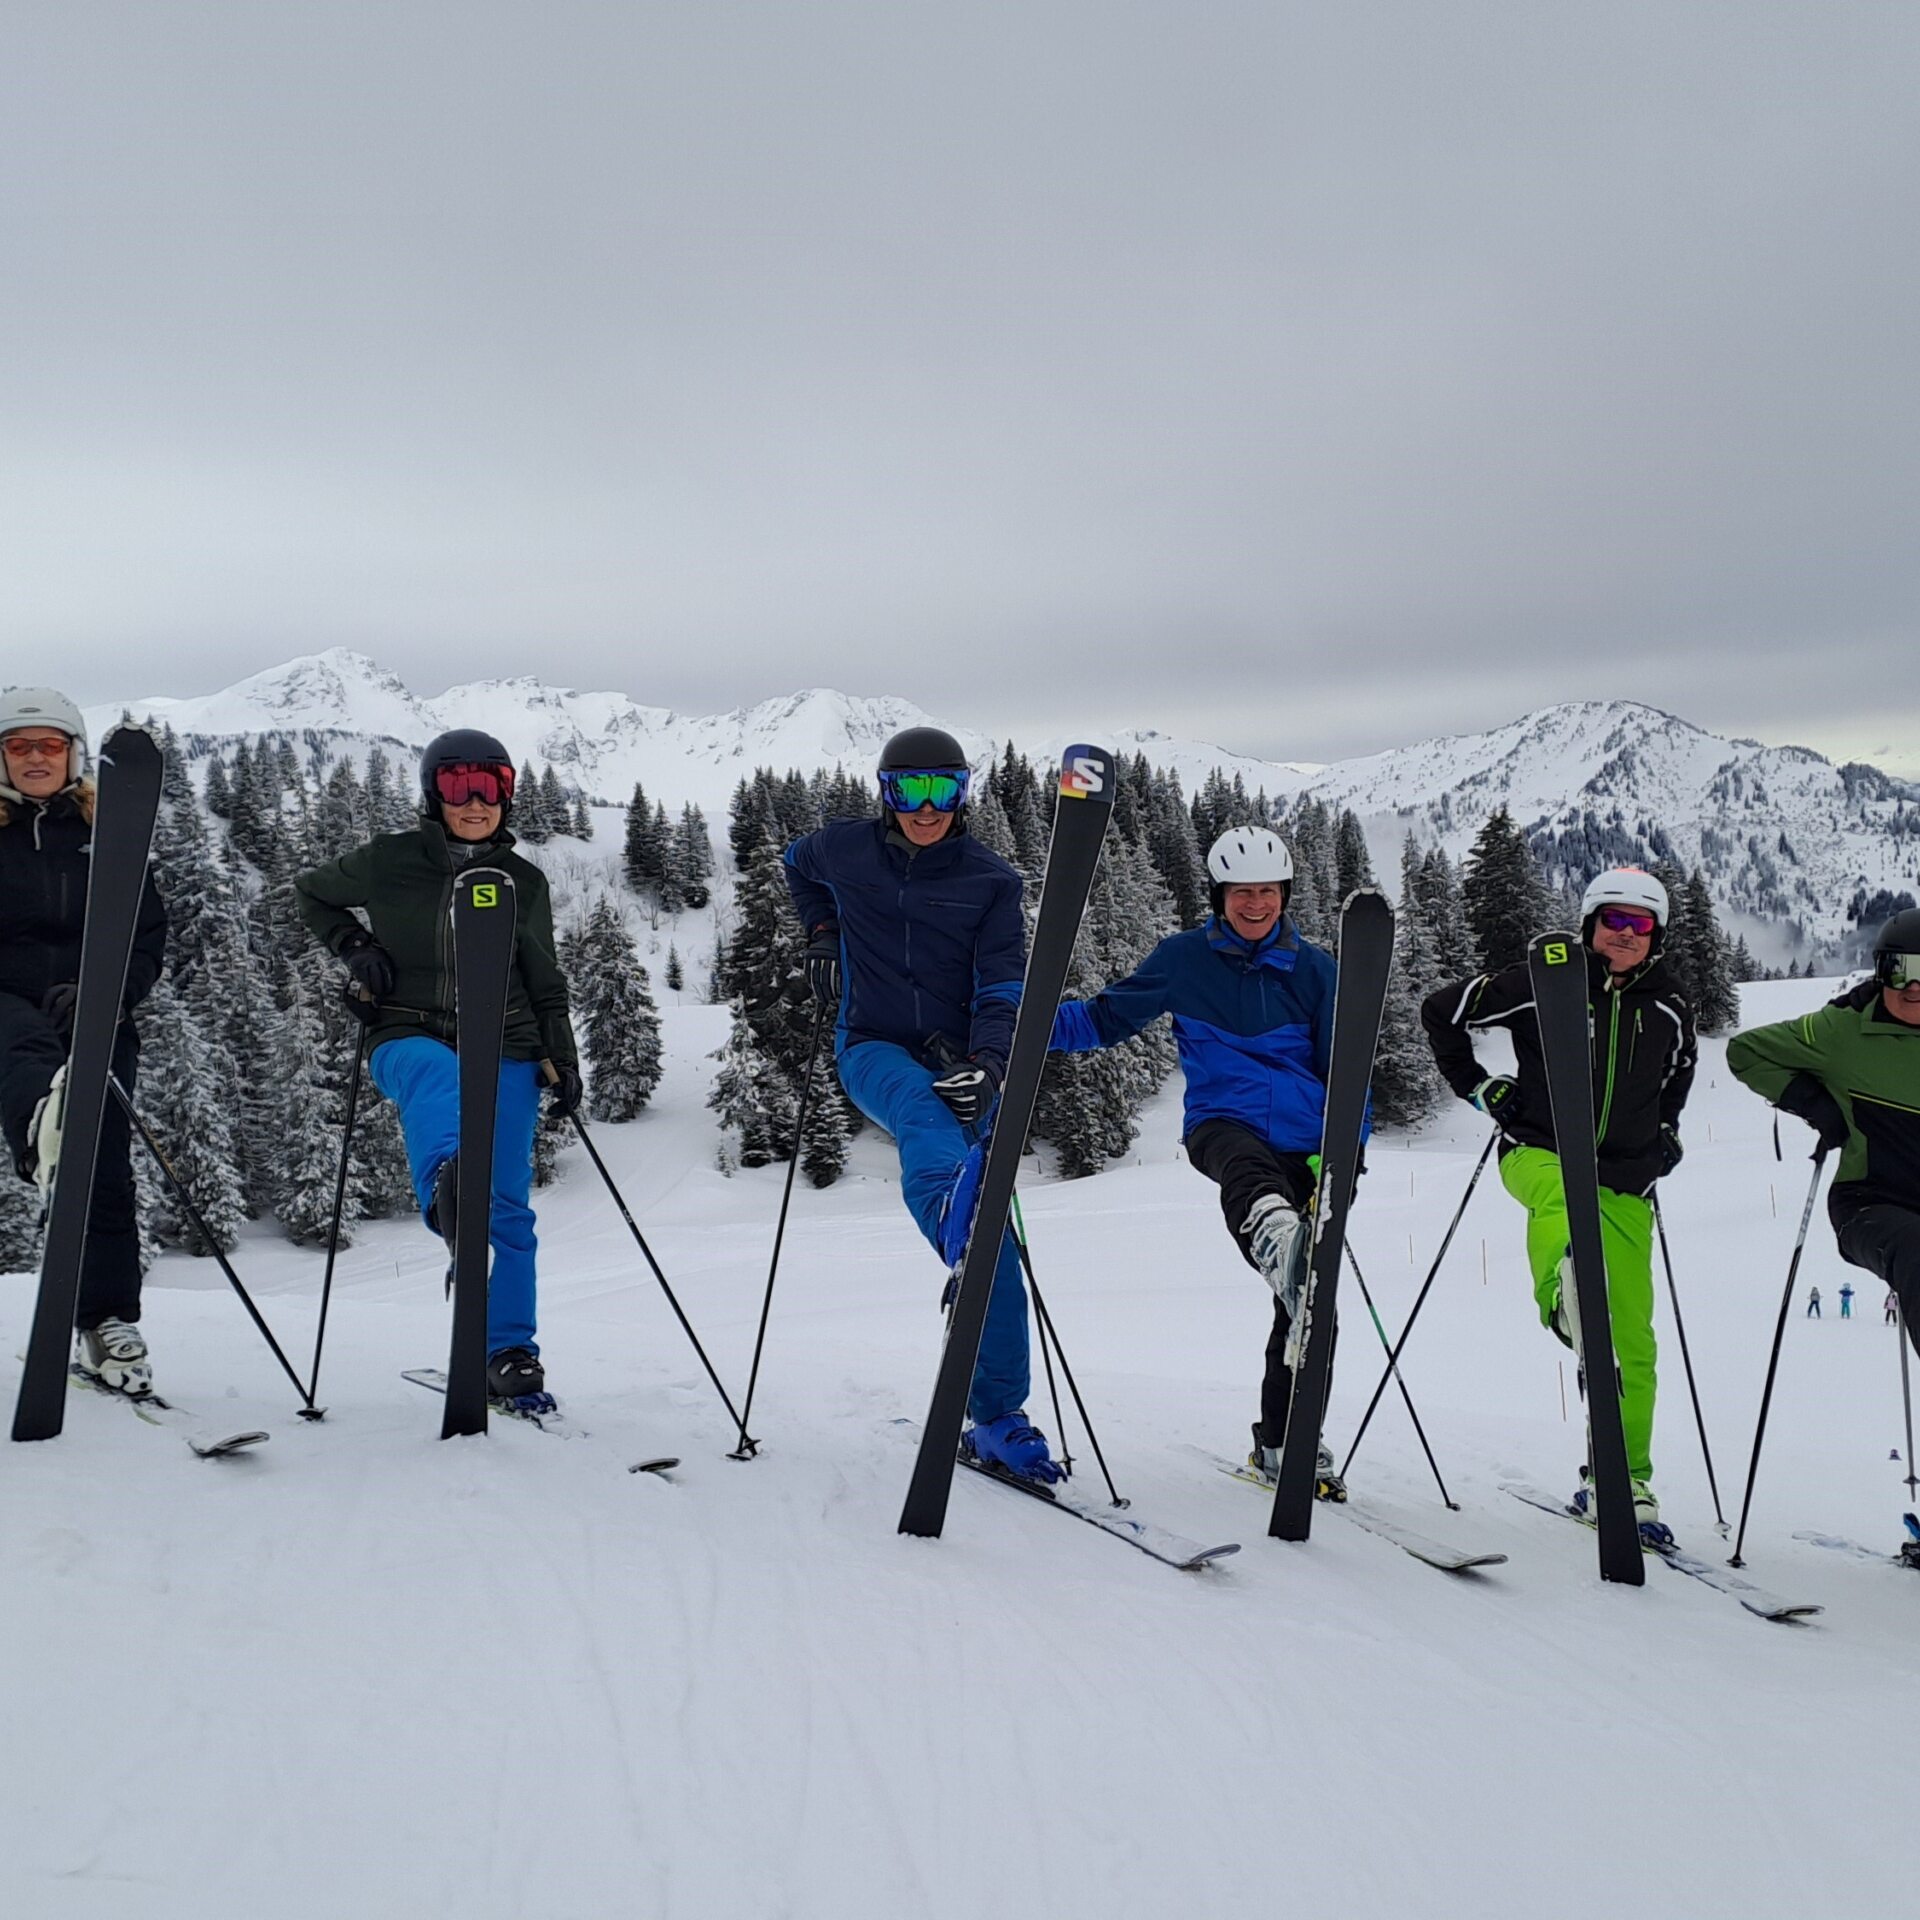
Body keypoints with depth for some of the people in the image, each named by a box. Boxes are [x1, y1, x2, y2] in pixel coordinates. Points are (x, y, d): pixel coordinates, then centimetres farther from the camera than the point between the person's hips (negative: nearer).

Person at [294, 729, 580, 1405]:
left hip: (504, 1050, 3)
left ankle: (509, 1352, 4)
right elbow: (312, 894, 21)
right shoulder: (389, 861, 5)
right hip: (412, 1036, -2)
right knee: (439, 1078, -40)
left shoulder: (524, 881, 11)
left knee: (508, 1209, -5)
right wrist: (354, 949, 5)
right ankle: (447, 1187, -70)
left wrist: (563, 1059, 9)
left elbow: (546, 985, 18)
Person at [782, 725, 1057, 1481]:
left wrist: (988, 1065, -26)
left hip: (958, 1061, 1)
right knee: (922, 1111, -38)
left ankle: (998, 1417, 4)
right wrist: (822, 936, 19)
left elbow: (1002, 991, -8)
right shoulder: (845, 850, 5)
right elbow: (799, 865, 30)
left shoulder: (990, 880, 1)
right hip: (873, 1048, -1)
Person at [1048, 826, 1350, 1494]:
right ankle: (1278, 1239, -77)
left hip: (1303, 1144, 3)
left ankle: (1282, 1441, 18)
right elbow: (1105, 1018, 12)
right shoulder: (1184, 958, 6)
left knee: (1309, 1304, 0)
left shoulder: (1314, 969, 8)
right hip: (1222, 1123, -3)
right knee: (1247, 1168, -41)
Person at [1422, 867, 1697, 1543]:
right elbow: (1441, 1012, 5)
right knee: (1564, 1193, -42)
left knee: (1635, 1342, 1)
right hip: (1539, 1153, -3)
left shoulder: (1669, 1009, 9)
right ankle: (1562, 1290, -70)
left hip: (1625, 1183, 3)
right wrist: (1479, 1085, 5)